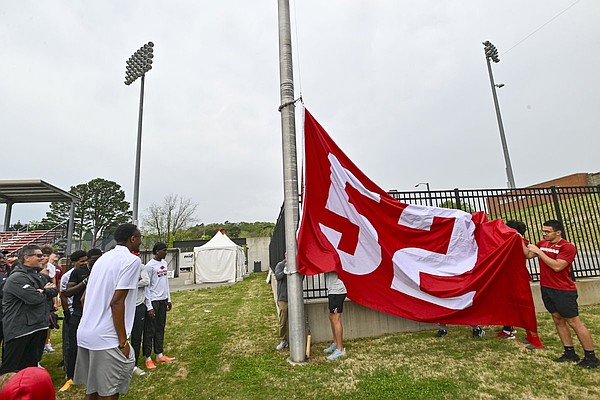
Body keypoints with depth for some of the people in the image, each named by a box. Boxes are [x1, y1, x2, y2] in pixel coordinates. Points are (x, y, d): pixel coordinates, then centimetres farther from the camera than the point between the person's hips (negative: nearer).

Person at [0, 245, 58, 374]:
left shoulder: (38, 275, 13)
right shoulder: (17, 277, -17)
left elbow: (54, 291, 10)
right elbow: (34, 298, -26)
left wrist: (43, 291, -11)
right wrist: (45, 292, -5)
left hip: (38, 326, 9)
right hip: (20, 329, -9)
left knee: (32, 364, 21)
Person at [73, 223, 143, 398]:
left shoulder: (103, 258, 12)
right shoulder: (132, 260, -14)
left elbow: (85, 298, 16)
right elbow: (117, 302, -20)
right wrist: (123, 341, -14)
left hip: (85, 333, 8)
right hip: (106, 338, -8)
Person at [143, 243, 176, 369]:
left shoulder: (164, 263, 8)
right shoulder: (150, 266, -15)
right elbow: (146, 287, -13)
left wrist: (168, 299, 14)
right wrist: (149, 307, -14)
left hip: (163, 300, 7)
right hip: (153, 301, -7)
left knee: (160, 328, 14)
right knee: (150, 330, 4)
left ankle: (159, 355, 24)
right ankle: (148, 358, 16)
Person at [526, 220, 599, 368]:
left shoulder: (568, 247, -13)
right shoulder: (542, 244, 7)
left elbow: (557, 266, -22)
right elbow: (528, 255, 5)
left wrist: (539, 251, -22)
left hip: (563, 291, -6)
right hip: (546, 289, 7)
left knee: (573, 322, 1)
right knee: (558, 320, 12)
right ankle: (570, 353, 23)